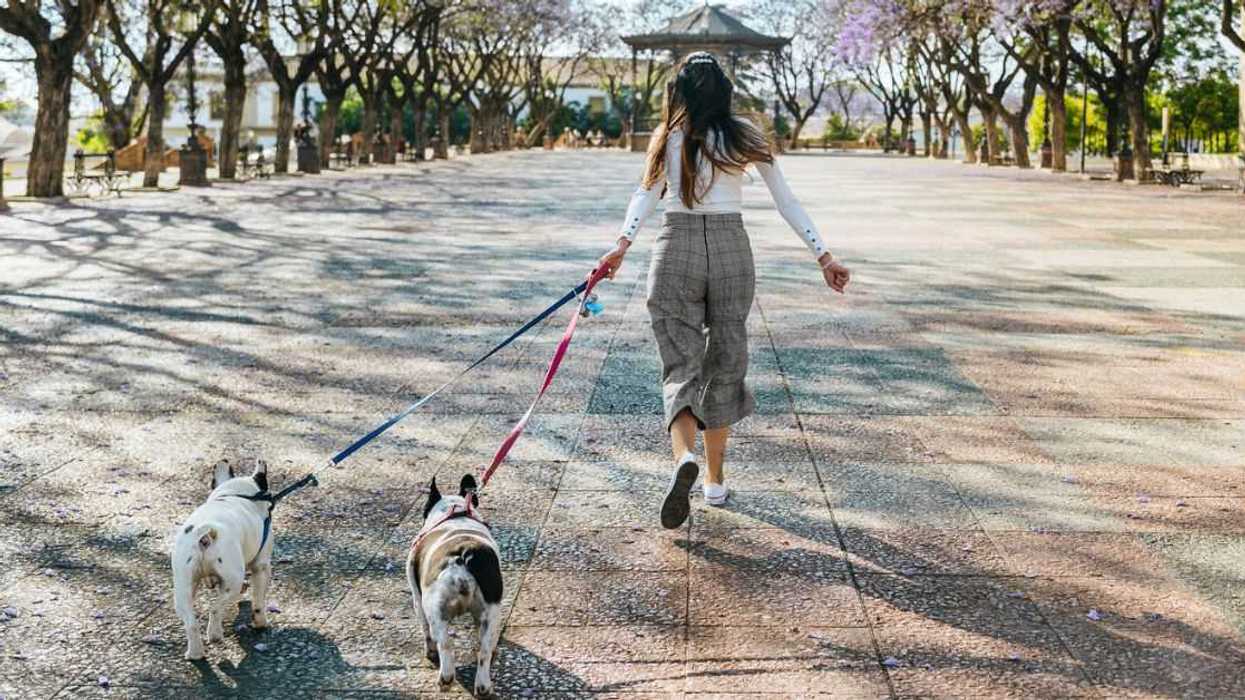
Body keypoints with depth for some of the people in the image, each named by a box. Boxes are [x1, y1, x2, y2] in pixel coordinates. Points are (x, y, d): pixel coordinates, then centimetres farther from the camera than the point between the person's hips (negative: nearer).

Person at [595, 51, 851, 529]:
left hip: (676, 250, -1)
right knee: (725, 363, 14)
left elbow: (647, 193, -14)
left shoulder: (668, 137, 2)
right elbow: (786, 201, 4)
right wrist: (823, 255, 7)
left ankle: (684, 455, -25)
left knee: (681, 365, 3)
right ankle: (715, 480, 21)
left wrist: (623, 244, -25)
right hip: (731, 249, 1)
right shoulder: (746, 136, 6)